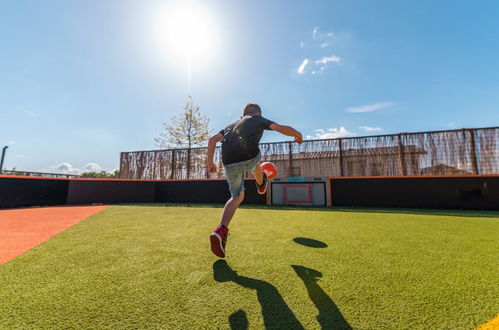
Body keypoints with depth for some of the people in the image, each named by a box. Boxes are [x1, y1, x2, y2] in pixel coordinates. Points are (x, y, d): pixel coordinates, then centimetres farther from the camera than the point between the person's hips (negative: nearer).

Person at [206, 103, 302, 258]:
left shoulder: (231, 125, 32)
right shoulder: (258, 119, 20)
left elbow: (213, 139, 19)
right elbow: (282, 128, 9)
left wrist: (210, 162, 19)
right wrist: (298, 134, 26)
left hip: (229, 163, 4)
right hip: (249, 157, -4)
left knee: (237, 196, 16)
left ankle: (221, 230, 0)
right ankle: (261, 184, 59)